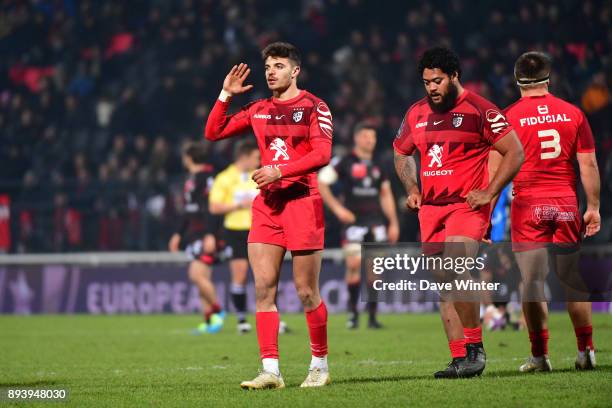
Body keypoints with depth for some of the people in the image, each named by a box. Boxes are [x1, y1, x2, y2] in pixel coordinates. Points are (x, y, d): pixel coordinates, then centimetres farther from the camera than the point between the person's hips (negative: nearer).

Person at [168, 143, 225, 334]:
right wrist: (178, 234, 27)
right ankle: (209, 321, 8)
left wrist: (210, 235, -25)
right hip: (194, 234, 9)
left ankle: (217, 311, -3)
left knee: (197, 274, -17)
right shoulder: (191, 179, 18)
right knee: (202, 277, 6)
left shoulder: (207, 177, -12)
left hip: (206, 234, -9)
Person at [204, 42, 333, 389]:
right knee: (264, 288, -4)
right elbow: (213, 132, 17)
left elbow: (323, 154, -14)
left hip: (303, 201, -5)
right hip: (267, 204, 5)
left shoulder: (314, 107, -3)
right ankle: (271, 370, -3)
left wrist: (279, 171, -20)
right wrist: (226, 95, 8)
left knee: (307, 291, -1)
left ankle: (320, 365, 14)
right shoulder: (259, 110, 14)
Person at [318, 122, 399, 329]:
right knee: (354, 265, -12)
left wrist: (393, 223, 15)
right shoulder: (344, 163, -2)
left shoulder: (377, 166, 14)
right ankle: (353, 311, 2)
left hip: (376, 222, 4)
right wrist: (337, 208, -11)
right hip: (354, 221, -4)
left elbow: (386, 194, 20)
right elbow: (321, 182, -6)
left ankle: (372, 316, 4)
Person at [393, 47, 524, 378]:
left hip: (466, 206, -6)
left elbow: (514, 153, -5)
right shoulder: (417, 114, 12)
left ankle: (475, 348, -13)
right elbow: (401, 153, 29)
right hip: (431, 209, 6)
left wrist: (488, 193, -11)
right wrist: (411, 189, 13)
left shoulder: (479, 110, -6)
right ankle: (460, 359, 11)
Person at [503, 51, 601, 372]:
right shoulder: (573, 114, 4)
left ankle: (539, 355, 1)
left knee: (533, 282, 1)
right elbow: (588, 164, 4)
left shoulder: (510, 117, -3)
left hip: (528, 204, -2)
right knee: (573, 280, 10)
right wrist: (593, 207, 11)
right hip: (566, 201, 2)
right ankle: (586, 351, 11)